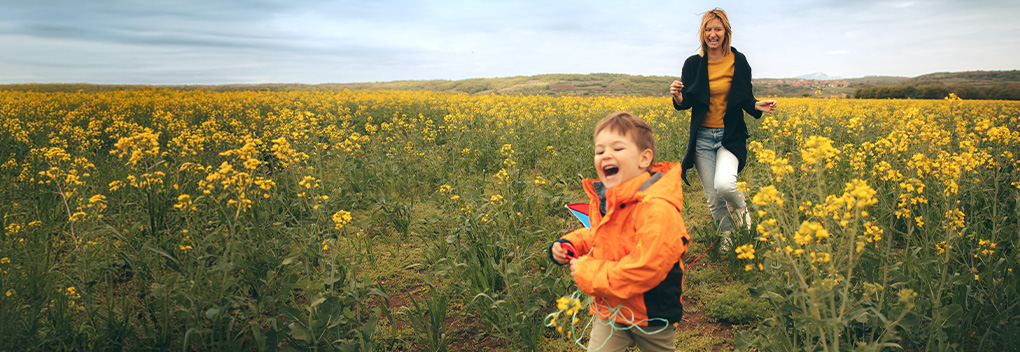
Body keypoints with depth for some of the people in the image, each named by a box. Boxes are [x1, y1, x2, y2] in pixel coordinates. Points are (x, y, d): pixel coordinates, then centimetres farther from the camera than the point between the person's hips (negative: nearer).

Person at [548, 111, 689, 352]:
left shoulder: (657, 210, -30)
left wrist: (587, 274, -27)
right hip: (609, 310, 6)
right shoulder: (605, 200, -3)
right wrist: (569, 244, -4)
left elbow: (644, 268, -35)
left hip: (652, 316, -5)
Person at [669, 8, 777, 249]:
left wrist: (757, 106, -14)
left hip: (730, 136, -1)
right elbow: (686, 103, 2)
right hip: (702, 137, 2)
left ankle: (740, 207, 10)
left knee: (724, 184, -25)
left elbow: (744, 99, 7)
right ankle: (727, 233, 30)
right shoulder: (693, 64, 0)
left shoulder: (738, 61, -2)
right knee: (712, 197, 4)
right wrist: (677, 96, -20)